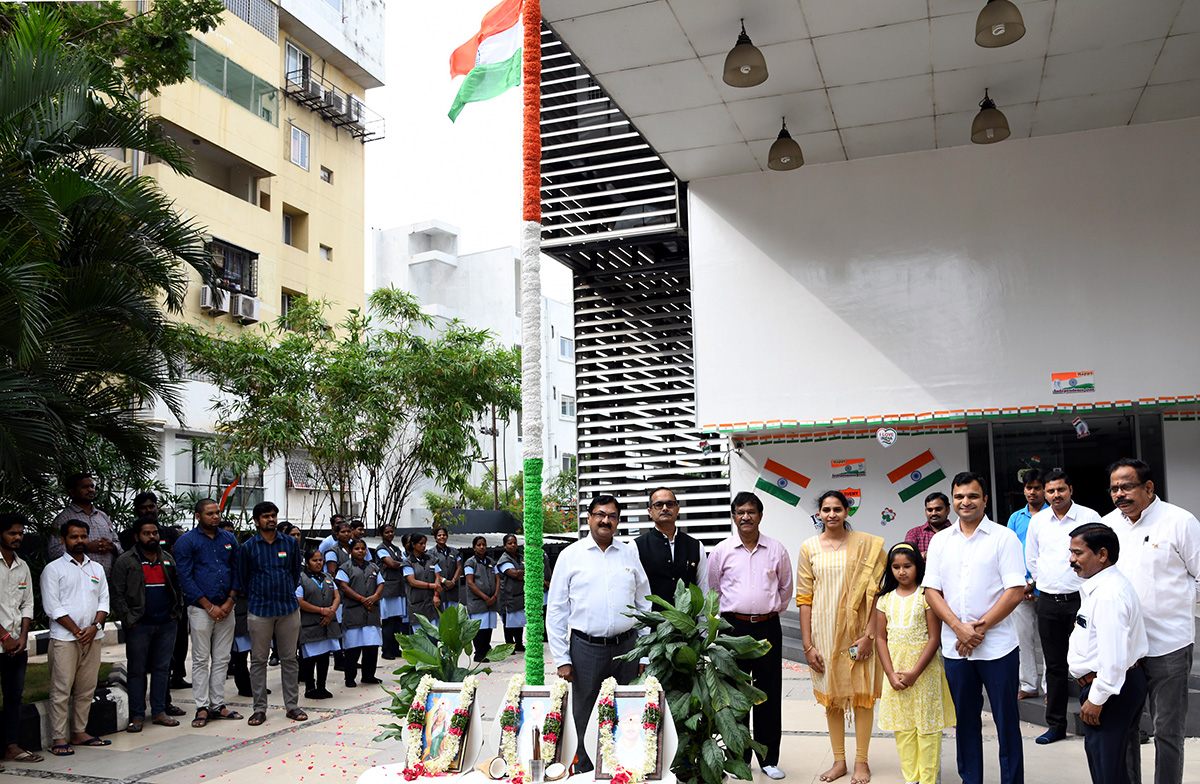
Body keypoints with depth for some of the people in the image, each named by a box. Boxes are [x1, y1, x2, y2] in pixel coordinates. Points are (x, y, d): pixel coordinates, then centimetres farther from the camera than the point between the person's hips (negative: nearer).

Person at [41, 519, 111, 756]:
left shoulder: (96, 568, 15)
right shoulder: (53, 569, 0)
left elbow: (104, 600, 11)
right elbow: (53, 607, -6)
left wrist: (95, 626, -6)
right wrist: (76, 631, -10)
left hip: (92, 637, 5)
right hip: (64, 638, -5)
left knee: (86, 689, 8)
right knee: (61, 689, -5)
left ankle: (79, 732, 16)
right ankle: (59, 738, 0)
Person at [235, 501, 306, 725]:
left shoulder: (290, 543, 6)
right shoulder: (248, 547, 0)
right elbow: (241, 579, 7)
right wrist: (254, 599, 8)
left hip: (289, 608, 2)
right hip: (259, 611, -2)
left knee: (289, 658, 7)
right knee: (259, 660, 4)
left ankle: (292, 705, 15)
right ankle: (259, 708, 12)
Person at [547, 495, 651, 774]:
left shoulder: (630, 554, 7)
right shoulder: (571, 555, 0)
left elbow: (645, 604, 11)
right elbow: (556, 610, 0)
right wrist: (562, 659, -4)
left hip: (627, 646, 2)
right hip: (586, 647, -2)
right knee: (584, 718, 8)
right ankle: (584, 772, 26)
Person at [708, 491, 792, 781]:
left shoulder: (776, 549, 4)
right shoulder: (721, 551, 1)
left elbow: (786, 588, 17)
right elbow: (712, 591, 12)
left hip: (768, 627, 1)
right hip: (733, 627, 0)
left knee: (769, 693, 4)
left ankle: (769, 759, 14)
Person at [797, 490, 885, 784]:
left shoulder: (866, 545, -2)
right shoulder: (809, 548, 2)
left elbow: (875, 591, -5)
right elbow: (804, 599, 1)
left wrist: (869, 634, -13)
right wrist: (807, 645, -3)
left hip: (858, 630, -1)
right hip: (824, 631, 2)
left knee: (862, 693, 4)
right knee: (831, 695, 9)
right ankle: (839, 761, 20)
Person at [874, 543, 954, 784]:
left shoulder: (926, 596, -7)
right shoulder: (885, 599, 5)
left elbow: (934, 638, -10)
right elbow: (881, 638, 4)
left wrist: (914, 673, -15)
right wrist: (891, 674, -7)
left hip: (924, 669, -4)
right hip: (895, 670, 4)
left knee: (927, 726, 2)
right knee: (902, 727, 9)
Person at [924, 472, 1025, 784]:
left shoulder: (1004, 538, -2)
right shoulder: (940, 541, 8)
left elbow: (1015, 591, -8)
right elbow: (932, 591, 4)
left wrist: (980, 628, -13)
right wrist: (960, 628, -10)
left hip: (997, 647, -3)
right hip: (955, 647, 3)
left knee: (1006, 721, 4)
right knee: (965, 720, 13)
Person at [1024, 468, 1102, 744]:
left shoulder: (1089, 517, -3)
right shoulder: (1037, 521, 9)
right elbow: (1031, 559, 19)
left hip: (1080, 597, -3)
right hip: (1048, 600, 3)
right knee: (1054, 665, 9)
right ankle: (1056, 725, 17)